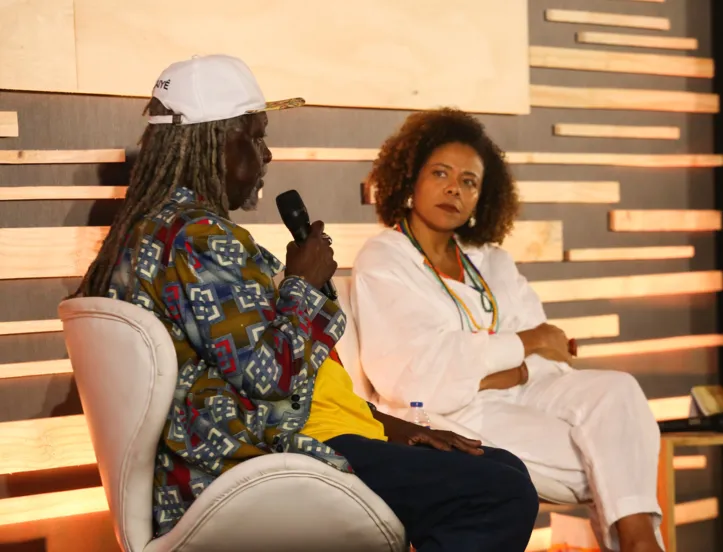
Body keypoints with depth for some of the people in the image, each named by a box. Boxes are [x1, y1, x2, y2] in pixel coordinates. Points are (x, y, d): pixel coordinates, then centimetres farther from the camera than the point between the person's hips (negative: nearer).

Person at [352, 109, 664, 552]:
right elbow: (421, 370, -15)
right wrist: (526, 343, -9)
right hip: (443, 416, -6)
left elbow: (550, 354, 6)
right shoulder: (381, 263, -1)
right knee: (609, 456, -22)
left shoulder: (492, 261, 18)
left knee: (615, 390, -22)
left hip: (514, 396, 6)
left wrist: (486, 377, -16)